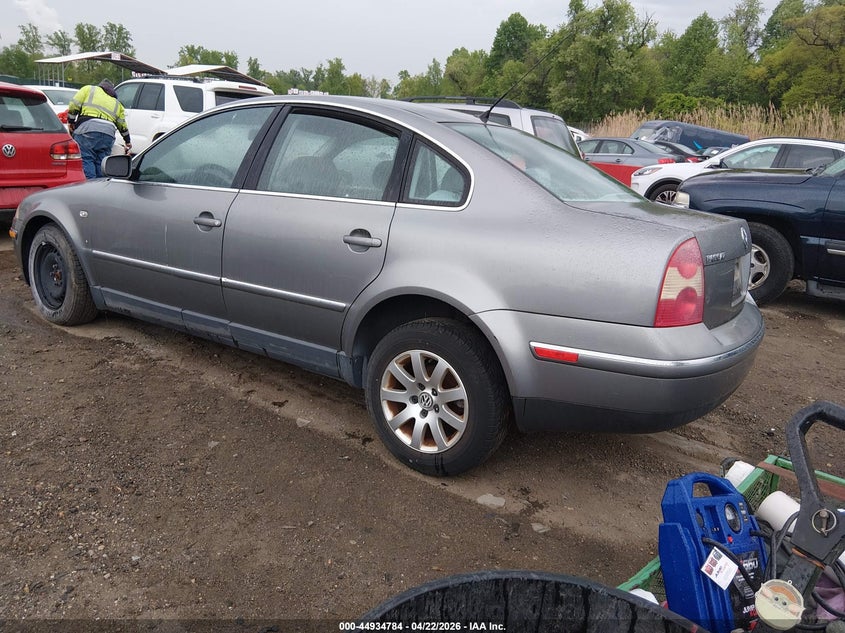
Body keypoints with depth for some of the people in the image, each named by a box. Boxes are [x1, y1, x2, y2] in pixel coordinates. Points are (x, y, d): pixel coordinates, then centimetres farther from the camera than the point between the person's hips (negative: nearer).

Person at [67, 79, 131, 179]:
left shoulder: (88, 89, 19)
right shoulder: (116, 103, 28)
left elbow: (74, 104, 7)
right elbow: (123, 126, 28)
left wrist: (70, 121, 17)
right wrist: (127, 141, 40)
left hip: (87, 130, -4)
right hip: (108, 134, 4)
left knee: (86, 161, -8)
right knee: (101, 164, 6)